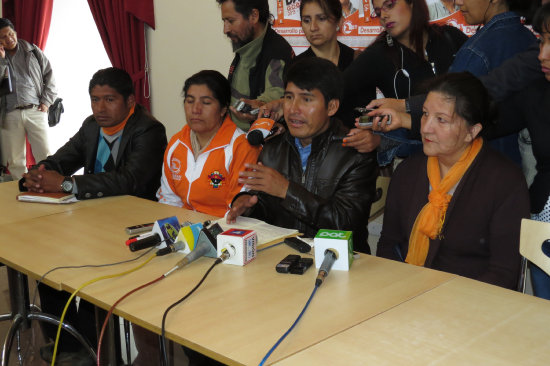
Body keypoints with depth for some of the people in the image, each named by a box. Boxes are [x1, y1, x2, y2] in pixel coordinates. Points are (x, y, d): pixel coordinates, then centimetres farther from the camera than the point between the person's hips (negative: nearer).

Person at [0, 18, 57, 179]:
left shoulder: (32, 51, 10)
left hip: (35, 111, -1)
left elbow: (49, 75, 11)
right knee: (15, 161, 3)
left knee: (44, 155, -6)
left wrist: (46, 101, 2)